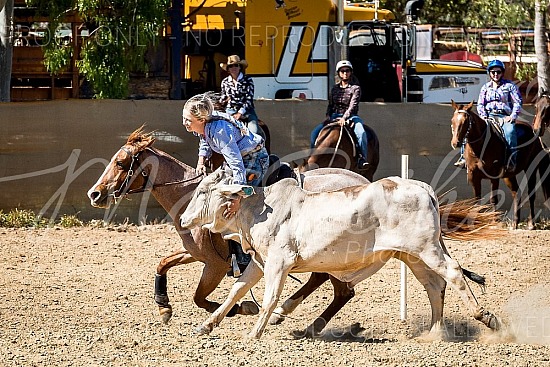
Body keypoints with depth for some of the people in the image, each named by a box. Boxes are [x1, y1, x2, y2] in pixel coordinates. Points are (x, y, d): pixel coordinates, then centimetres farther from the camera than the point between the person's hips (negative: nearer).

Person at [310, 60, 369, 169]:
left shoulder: (355, 88, -2)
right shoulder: (335, 89, 13)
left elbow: (353, 105, -14)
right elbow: (330, 104, 17)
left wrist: (344, 118, -28)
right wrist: (328, 116, -3)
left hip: (350, 117, -4)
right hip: (335, 117, 4)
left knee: (361, 133, -36)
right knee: (315, 132, -13)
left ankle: (362, 159, -36)